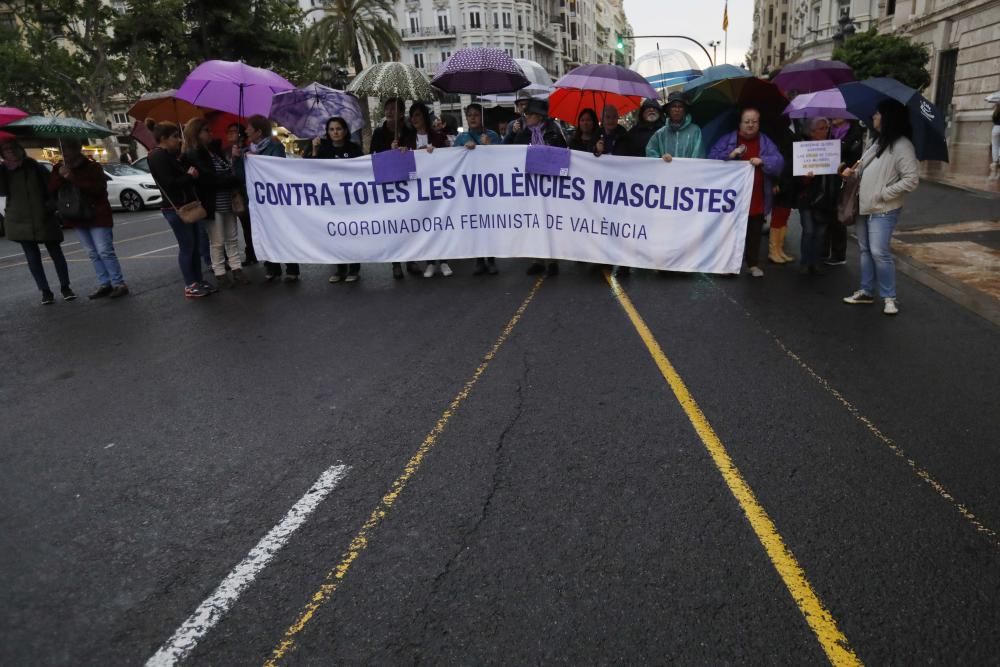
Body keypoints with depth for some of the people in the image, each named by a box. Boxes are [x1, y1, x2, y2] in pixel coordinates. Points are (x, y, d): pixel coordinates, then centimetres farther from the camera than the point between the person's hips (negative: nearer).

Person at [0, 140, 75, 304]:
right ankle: (45, 292, 10)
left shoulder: (35, 167, 1)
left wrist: (51, 205, -9)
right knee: (33, 258, 3)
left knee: (56, 253, 3)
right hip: (20, 222, 1)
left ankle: (65, 287, 15)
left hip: (44, 220, -1)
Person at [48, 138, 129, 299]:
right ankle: (104, 285, 12)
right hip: (77, 218, 6)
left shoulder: (92, 167, -7)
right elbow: (50, 190, 2)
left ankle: (119, 284, -3)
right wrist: (59, 176, -15)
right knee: (93, 254, 8)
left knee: (105, 252, -9)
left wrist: (73, 178, -26)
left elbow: (99, 188, -22)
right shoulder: (58, 169, 9)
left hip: (97, 216, -6)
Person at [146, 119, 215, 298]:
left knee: (195, 246, 11)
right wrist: (190, 176, -7)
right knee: (186, 247, -4)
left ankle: (199, 281, 18)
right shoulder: (158, 156, -11)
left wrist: (191, 174, -4)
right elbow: (170, 183, -20)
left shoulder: (170, 155, 17)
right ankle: (190, 286, 4)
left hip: (186, 205, 9)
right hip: (175, 208, -9)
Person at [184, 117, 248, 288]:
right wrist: (237, 180, -20)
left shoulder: (215, 150, 11)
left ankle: (237, 271, 17)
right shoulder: (192, 156, -12)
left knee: (232, 238, 10)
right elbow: (210, 179, -22)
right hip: (212, 205, -7)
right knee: (217, 242, 1)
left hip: (227, 203, 7)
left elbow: (228, 172, 17)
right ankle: (220, 274, 11)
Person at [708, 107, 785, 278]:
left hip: (757, 199, 1)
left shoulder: (766, 142, 7)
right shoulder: (728, 139, 5)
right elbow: (712, 158, -3)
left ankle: (754, 264, 18)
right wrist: (730, 155, -18)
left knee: (754, 233, 8)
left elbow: (779, 162, -3)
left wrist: (763, 161, -21)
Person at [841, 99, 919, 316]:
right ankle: (866, 291, 22)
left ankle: (889, 297, 2)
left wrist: (884, 193, -18)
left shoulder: (902, 146, -14)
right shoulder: (878, 142, 12)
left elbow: (912, 180, -18)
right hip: (865, 206, 9)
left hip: (883, 210, -9)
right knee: (865, 251, 12)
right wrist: (852, 172, 5)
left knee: (879, 252, -10)